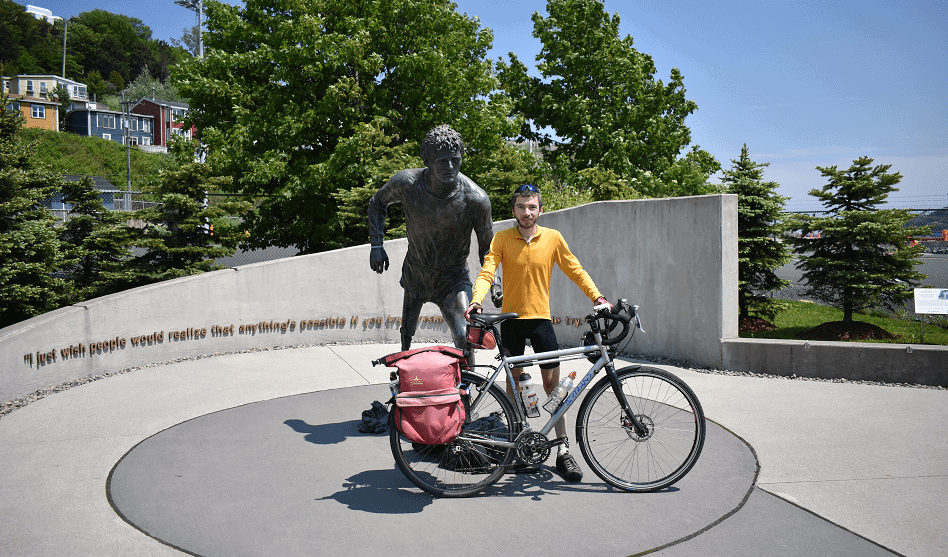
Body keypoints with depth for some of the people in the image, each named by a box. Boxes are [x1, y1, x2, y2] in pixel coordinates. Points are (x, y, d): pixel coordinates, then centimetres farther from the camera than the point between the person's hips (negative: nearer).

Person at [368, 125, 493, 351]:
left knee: (464, 337, -21)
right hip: (415, 273, 2)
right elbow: (377, 203, 3)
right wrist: (377, 245, -3)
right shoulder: (406, 182, -21)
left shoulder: (476, 198, -25)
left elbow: (487, 245, -8)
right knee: (406, 335, 18)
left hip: (453, 278, -2)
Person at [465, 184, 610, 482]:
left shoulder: (552, 238, 0)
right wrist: (476, 300, -28)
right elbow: (487, 272, -11)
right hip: (511, 318, 0)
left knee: (552, 381, -2)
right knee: (514, 381, 8)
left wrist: (598, 297, -8)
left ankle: (563, 450, 4)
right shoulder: (502, 238, -3)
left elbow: (575, 270, 4)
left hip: (541, 317, 0)